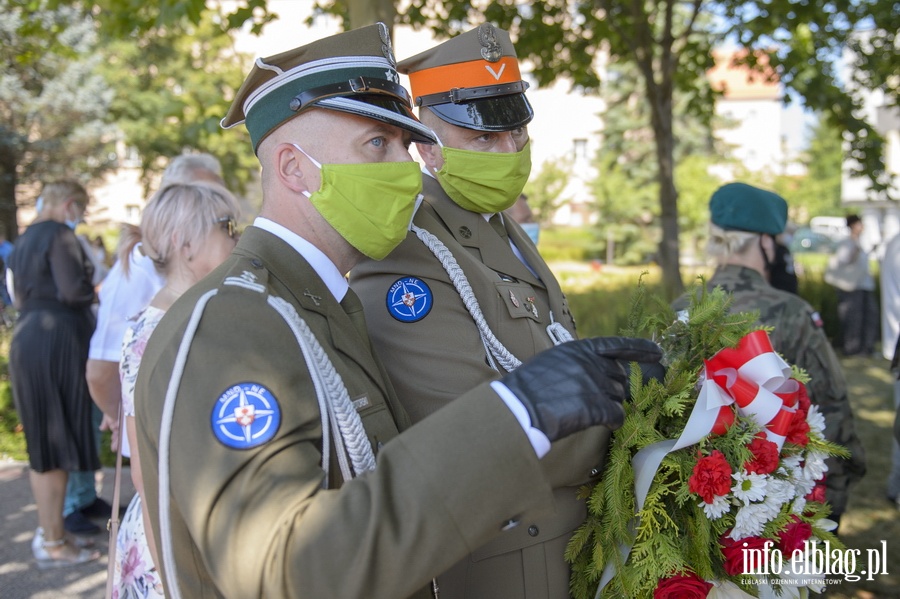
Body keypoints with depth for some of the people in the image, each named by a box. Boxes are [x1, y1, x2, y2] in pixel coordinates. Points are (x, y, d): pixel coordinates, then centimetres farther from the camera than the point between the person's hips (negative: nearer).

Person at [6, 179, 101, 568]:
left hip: (27, 340, 9)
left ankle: (48, 529, 26)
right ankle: (52, 543, 5)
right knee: (56, 443, -2)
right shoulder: (59, 234, -9)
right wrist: (95, 290, 0)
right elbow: (73, 290, -19)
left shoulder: (23, 241, 19)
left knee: (44, 443, 16)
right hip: (56, 341, -9)